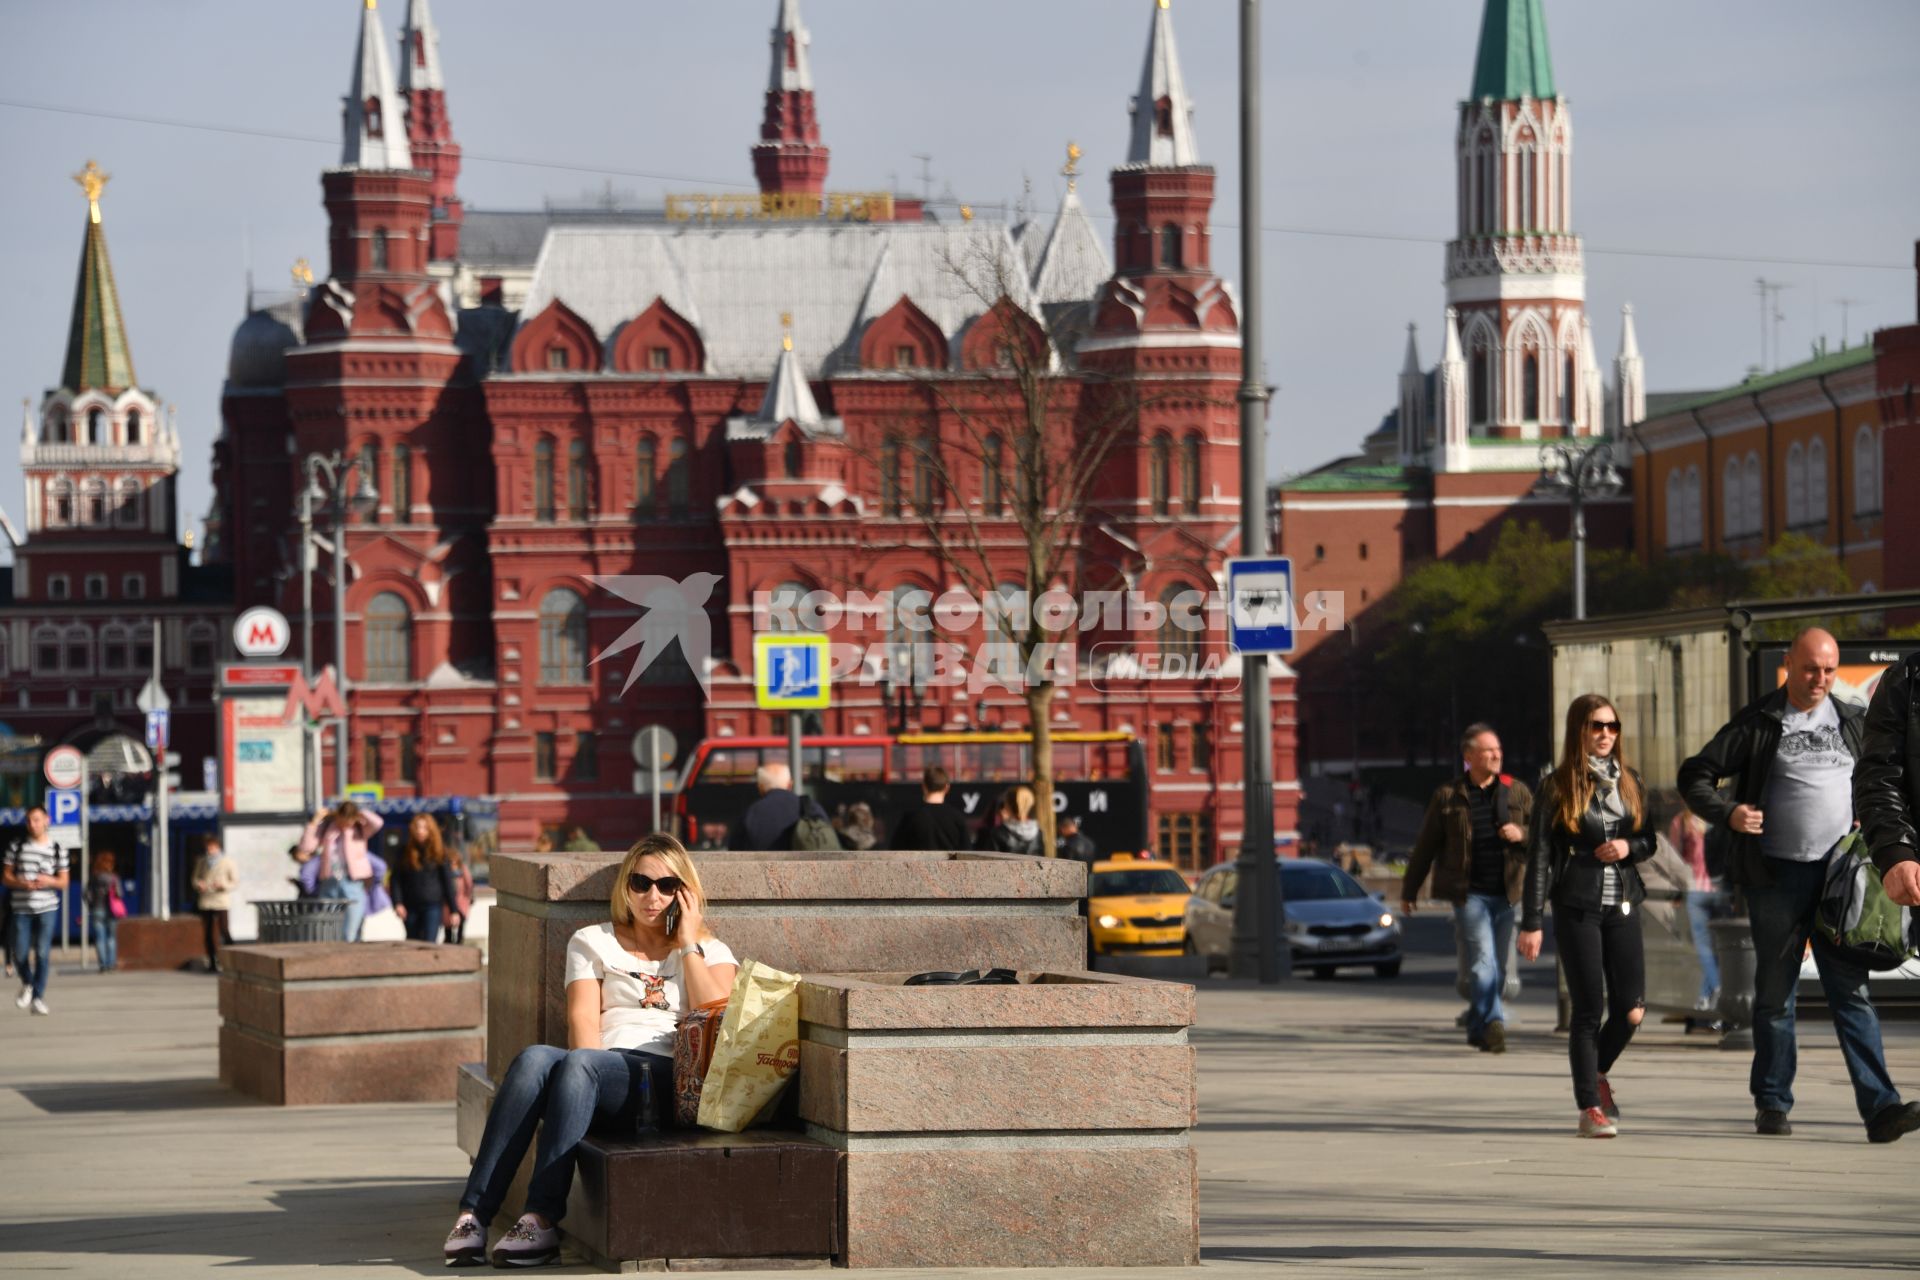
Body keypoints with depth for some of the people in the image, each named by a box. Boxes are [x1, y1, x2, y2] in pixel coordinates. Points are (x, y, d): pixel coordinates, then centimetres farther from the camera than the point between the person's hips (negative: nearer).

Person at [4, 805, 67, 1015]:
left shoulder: (57, 849, 4)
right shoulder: (17, 846, 5)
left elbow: (64, 882, 8)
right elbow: (6, 876, 6)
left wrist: (50, 881, -14)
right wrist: (20, 883, -14)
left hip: (47, 908, -1)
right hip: (21, 909, 1)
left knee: (42, 954, -5)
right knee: (20, 953, -2)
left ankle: (38, 997, 4)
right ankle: (27, 984, 28)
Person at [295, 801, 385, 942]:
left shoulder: (359, 829, 2)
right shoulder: (325, 827, 8)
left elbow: (377, 823, -17)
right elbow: (306, 847, 0)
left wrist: (358, 814, -4)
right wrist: (314, 822, -3)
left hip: (353, 883, -3)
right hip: (329, 882, 3)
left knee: (350, 938, -8)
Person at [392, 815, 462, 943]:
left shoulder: (439, 852, 1)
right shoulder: (405, 852, 5)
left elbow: (448, 881, 2)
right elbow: (396, 879, 4)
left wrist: (454, 910, 0)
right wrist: (397, 903, -9)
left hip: (433, 905, -3)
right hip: (411, 907, 3)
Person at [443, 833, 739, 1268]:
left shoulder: (708, 951, 22)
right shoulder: (592, 942, 24)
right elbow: (583, 1019, 7)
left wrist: (688, 944, 4)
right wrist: (590, 1068, -13)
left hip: (667, 1076, -2)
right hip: (600, 1066, 2)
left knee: (578, 1065, -35)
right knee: (535, 1058, -34)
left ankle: (541, 1220, -43)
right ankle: (474, 1214, -42)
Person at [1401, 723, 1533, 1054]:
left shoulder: (1517, 792, 9)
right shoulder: (1447, 796, 3)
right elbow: (1425, 846, 9)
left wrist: (1522, 834, -11)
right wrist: (1409, 890, 13)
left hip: (1506, 893, 3)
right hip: (1469, 893, -3)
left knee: (1497, 967, 7)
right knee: (1482, 961, -16)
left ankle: (1478, 1029, 20)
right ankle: (1494, 1025, -24)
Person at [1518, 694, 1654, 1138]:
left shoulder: (1629, 783, 11)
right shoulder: (1556, 787, -2)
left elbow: (1649, 841, 19)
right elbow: (1539, 856, -4)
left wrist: (1629, 847, -6)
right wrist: (1531, 922, -8)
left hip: (1622, 905, 4)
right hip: (1577, 907, -4)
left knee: (1631, 1010, -1)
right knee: (1589, 1009, -5)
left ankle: (1598, 1072, 28)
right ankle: (1589, 1107, 2)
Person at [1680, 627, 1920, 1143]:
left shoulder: (1854, 723, 11)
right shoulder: (1757, 723, 2)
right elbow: (1695, 776, 3)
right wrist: (1727, 813, -14)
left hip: (1839, 875, 2)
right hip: (1777, 877, -2)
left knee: (1852, 992, -5)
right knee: (1775, 994, 6)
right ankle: (1772, 1105, 15)